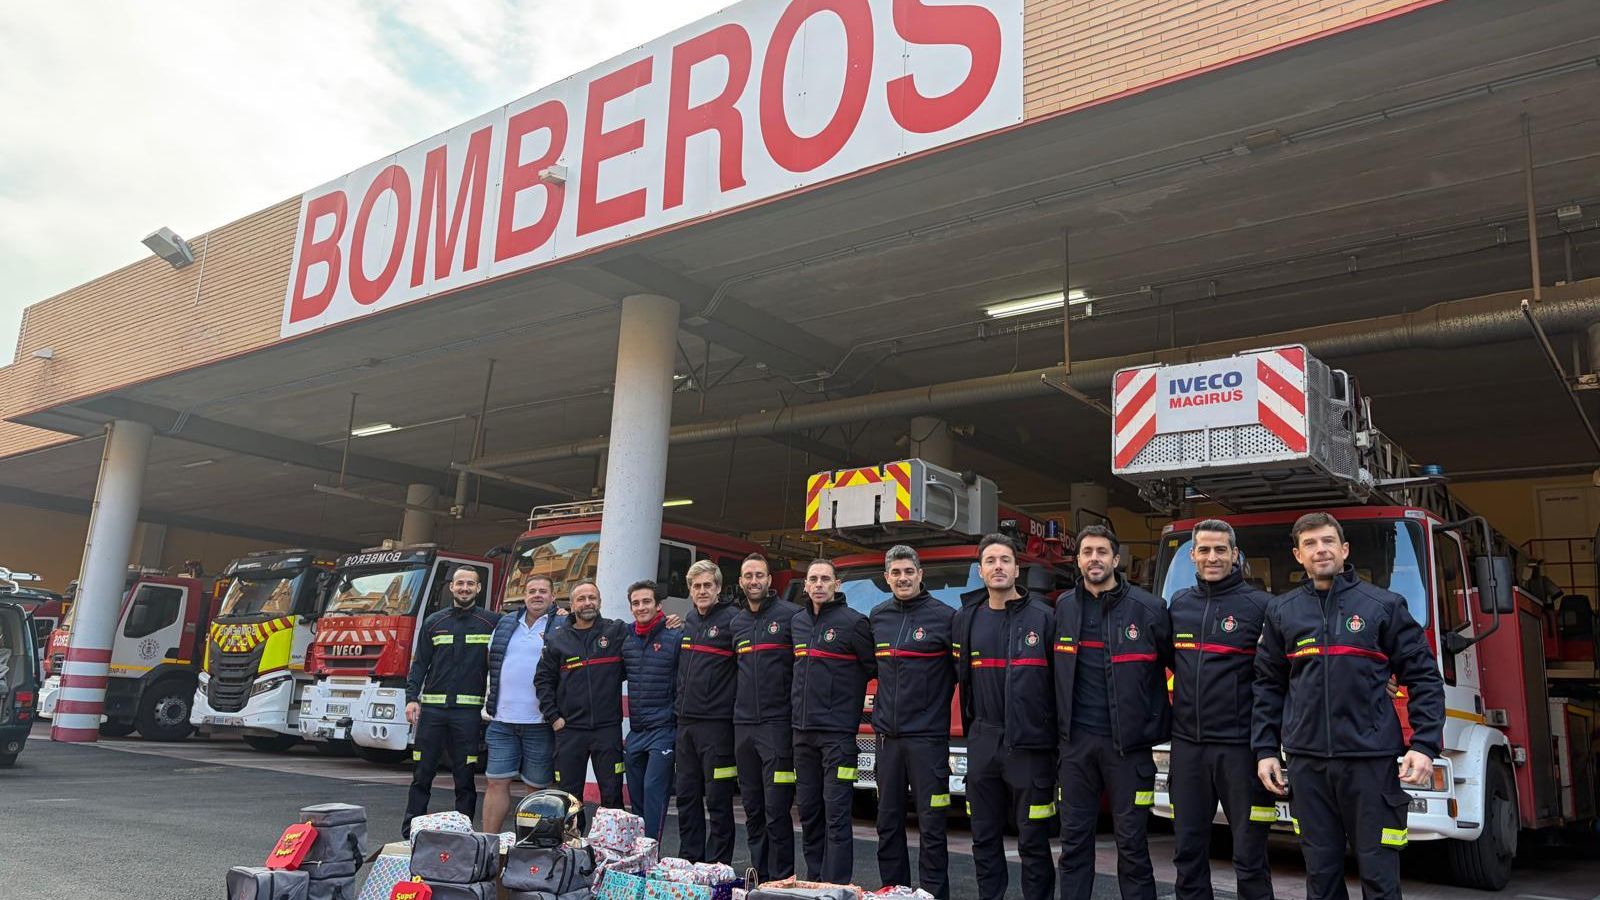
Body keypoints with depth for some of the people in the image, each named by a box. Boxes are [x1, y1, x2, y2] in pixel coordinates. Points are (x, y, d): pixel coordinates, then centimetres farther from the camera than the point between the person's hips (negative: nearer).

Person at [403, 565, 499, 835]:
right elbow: (419, 663, 8)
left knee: (465, 776, 3)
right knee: (422, 773, 4)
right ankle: (409, 833, 11)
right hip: (432, 708, 1)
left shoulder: (492, 622, 6)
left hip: (468, 710, -1)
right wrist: (411, 698, -2)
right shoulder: (434, 622, 10)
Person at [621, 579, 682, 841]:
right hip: (634, 733, 6)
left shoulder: (675, 638, -5)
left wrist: (679, 724, -6)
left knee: (653, 789, -11)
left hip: (663, 730, -6)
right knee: (636, 797, 11)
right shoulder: (626, 641, 10)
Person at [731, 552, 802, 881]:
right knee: (752, 809, 11)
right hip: (743, 727, 6)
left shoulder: (790, 615, -3)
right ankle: (759, 877, 21)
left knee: (777, 810, -5)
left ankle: (780, 881, 4)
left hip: (777, 725, -5)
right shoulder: (735, 621, 13)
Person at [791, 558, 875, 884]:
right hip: (803, 731, 6)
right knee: (808, 810, 11)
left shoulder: (853, 621, -8)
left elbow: (875, 667, -3)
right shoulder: (797, 622, 11)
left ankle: (836, 887, -3)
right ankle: (814, 879, 21)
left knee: (836, 812, -6)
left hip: (838, 731, -6)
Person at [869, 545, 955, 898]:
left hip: (927, 736, -5)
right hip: (887, 735, 5)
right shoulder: (878, 617, 9)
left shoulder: (944, 616, -5)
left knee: (931, 825, -1)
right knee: (888, 822, 10)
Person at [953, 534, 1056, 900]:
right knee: (985, 838, 11)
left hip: (1030, 744, -3)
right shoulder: (967, 617, 8)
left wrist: (1060, 741, -6)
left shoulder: (1042, 616, -2)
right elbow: (962, 676, 11)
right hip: (983, 742, 4)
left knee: (1033, 841, 2)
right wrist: (972, 728, 6)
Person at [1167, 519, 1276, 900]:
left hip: (1239, 744, -4)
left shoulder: (1259, 604, -4)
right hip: (1187, 744, 4)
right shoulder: (1178, 604, 10)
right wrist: (1167, 718, 16)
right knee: (1188, 850, 11)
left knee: (1249, 854, 4)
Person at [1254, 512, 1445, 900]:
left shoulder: (1384, 605, 2)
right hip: (1307, 761, 2)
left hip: (1371, 758, -2)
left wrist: (1425, 745, -8)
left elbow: (1424, 678, 1)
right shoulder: (1281, 611, 9)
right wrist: (1264, 749, 6)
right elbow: (1268, 686, 12)